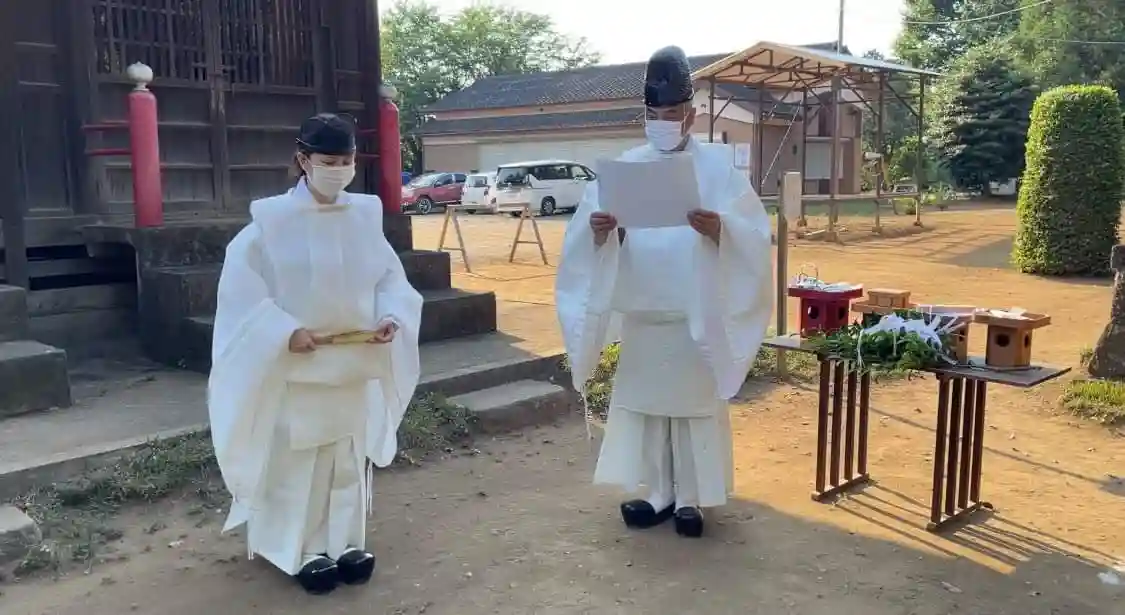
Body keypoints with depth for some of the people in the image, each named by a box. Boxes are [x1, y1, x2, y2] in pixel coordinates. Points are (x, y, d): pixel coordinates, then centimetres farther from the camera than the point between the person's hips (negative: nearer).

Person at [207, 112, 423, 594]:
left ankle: (346, 542, 29)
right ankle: (307, 550, 22)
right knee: (300, 459, 7)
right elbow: (241, 286, -11)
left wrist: (391, 318, -12)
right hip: (296, 366, -4)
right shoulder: (272, 220, -12)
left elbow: (391, 277, 7)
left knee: (351, 457, 14)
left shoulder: (365, 216, 1)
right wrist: (285, 332, -21)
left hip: (356, 363, 4)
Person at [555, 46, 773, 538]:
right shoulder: (627, 166, 5)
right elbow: (592, 240, 0)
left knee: (695, 404, 4)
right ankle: (660, 494, 24)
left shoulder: (718, 165, -2)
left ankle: (690, 498, 19)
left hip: (697, 314, -3)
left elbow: (754, 233, -9)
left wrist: (719, 229, -30)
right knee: (643, 401, 9)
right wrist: (599, 231, -23)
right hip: (641, 313, 3)